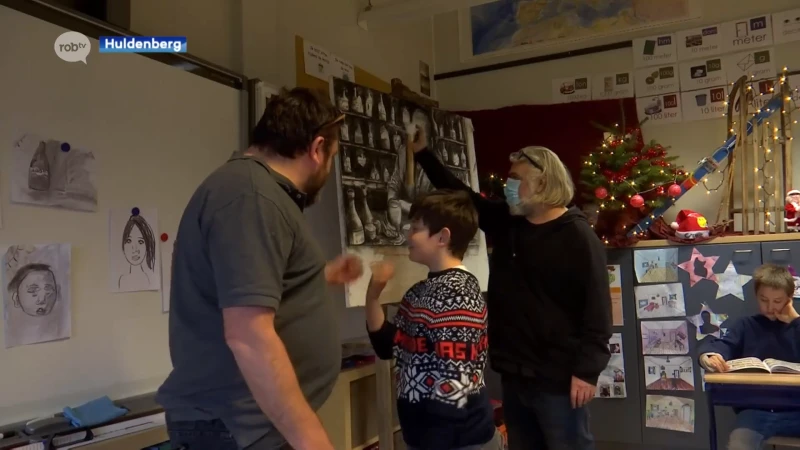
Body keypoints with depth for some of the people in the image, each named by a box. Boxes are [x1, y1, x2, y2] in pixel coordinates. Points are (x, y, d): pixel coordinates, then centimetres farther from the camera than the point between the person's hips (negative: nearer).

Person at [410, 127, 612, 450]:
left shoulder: (577, 236, -12)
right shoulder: (506, 223, 7)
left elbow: (597, 307, -15)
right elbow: (462, 196, 16)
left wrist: (587, 370, -18)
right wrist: (422, 154, 15)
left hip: (558, 377, -7)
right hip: (514, 374, 7)